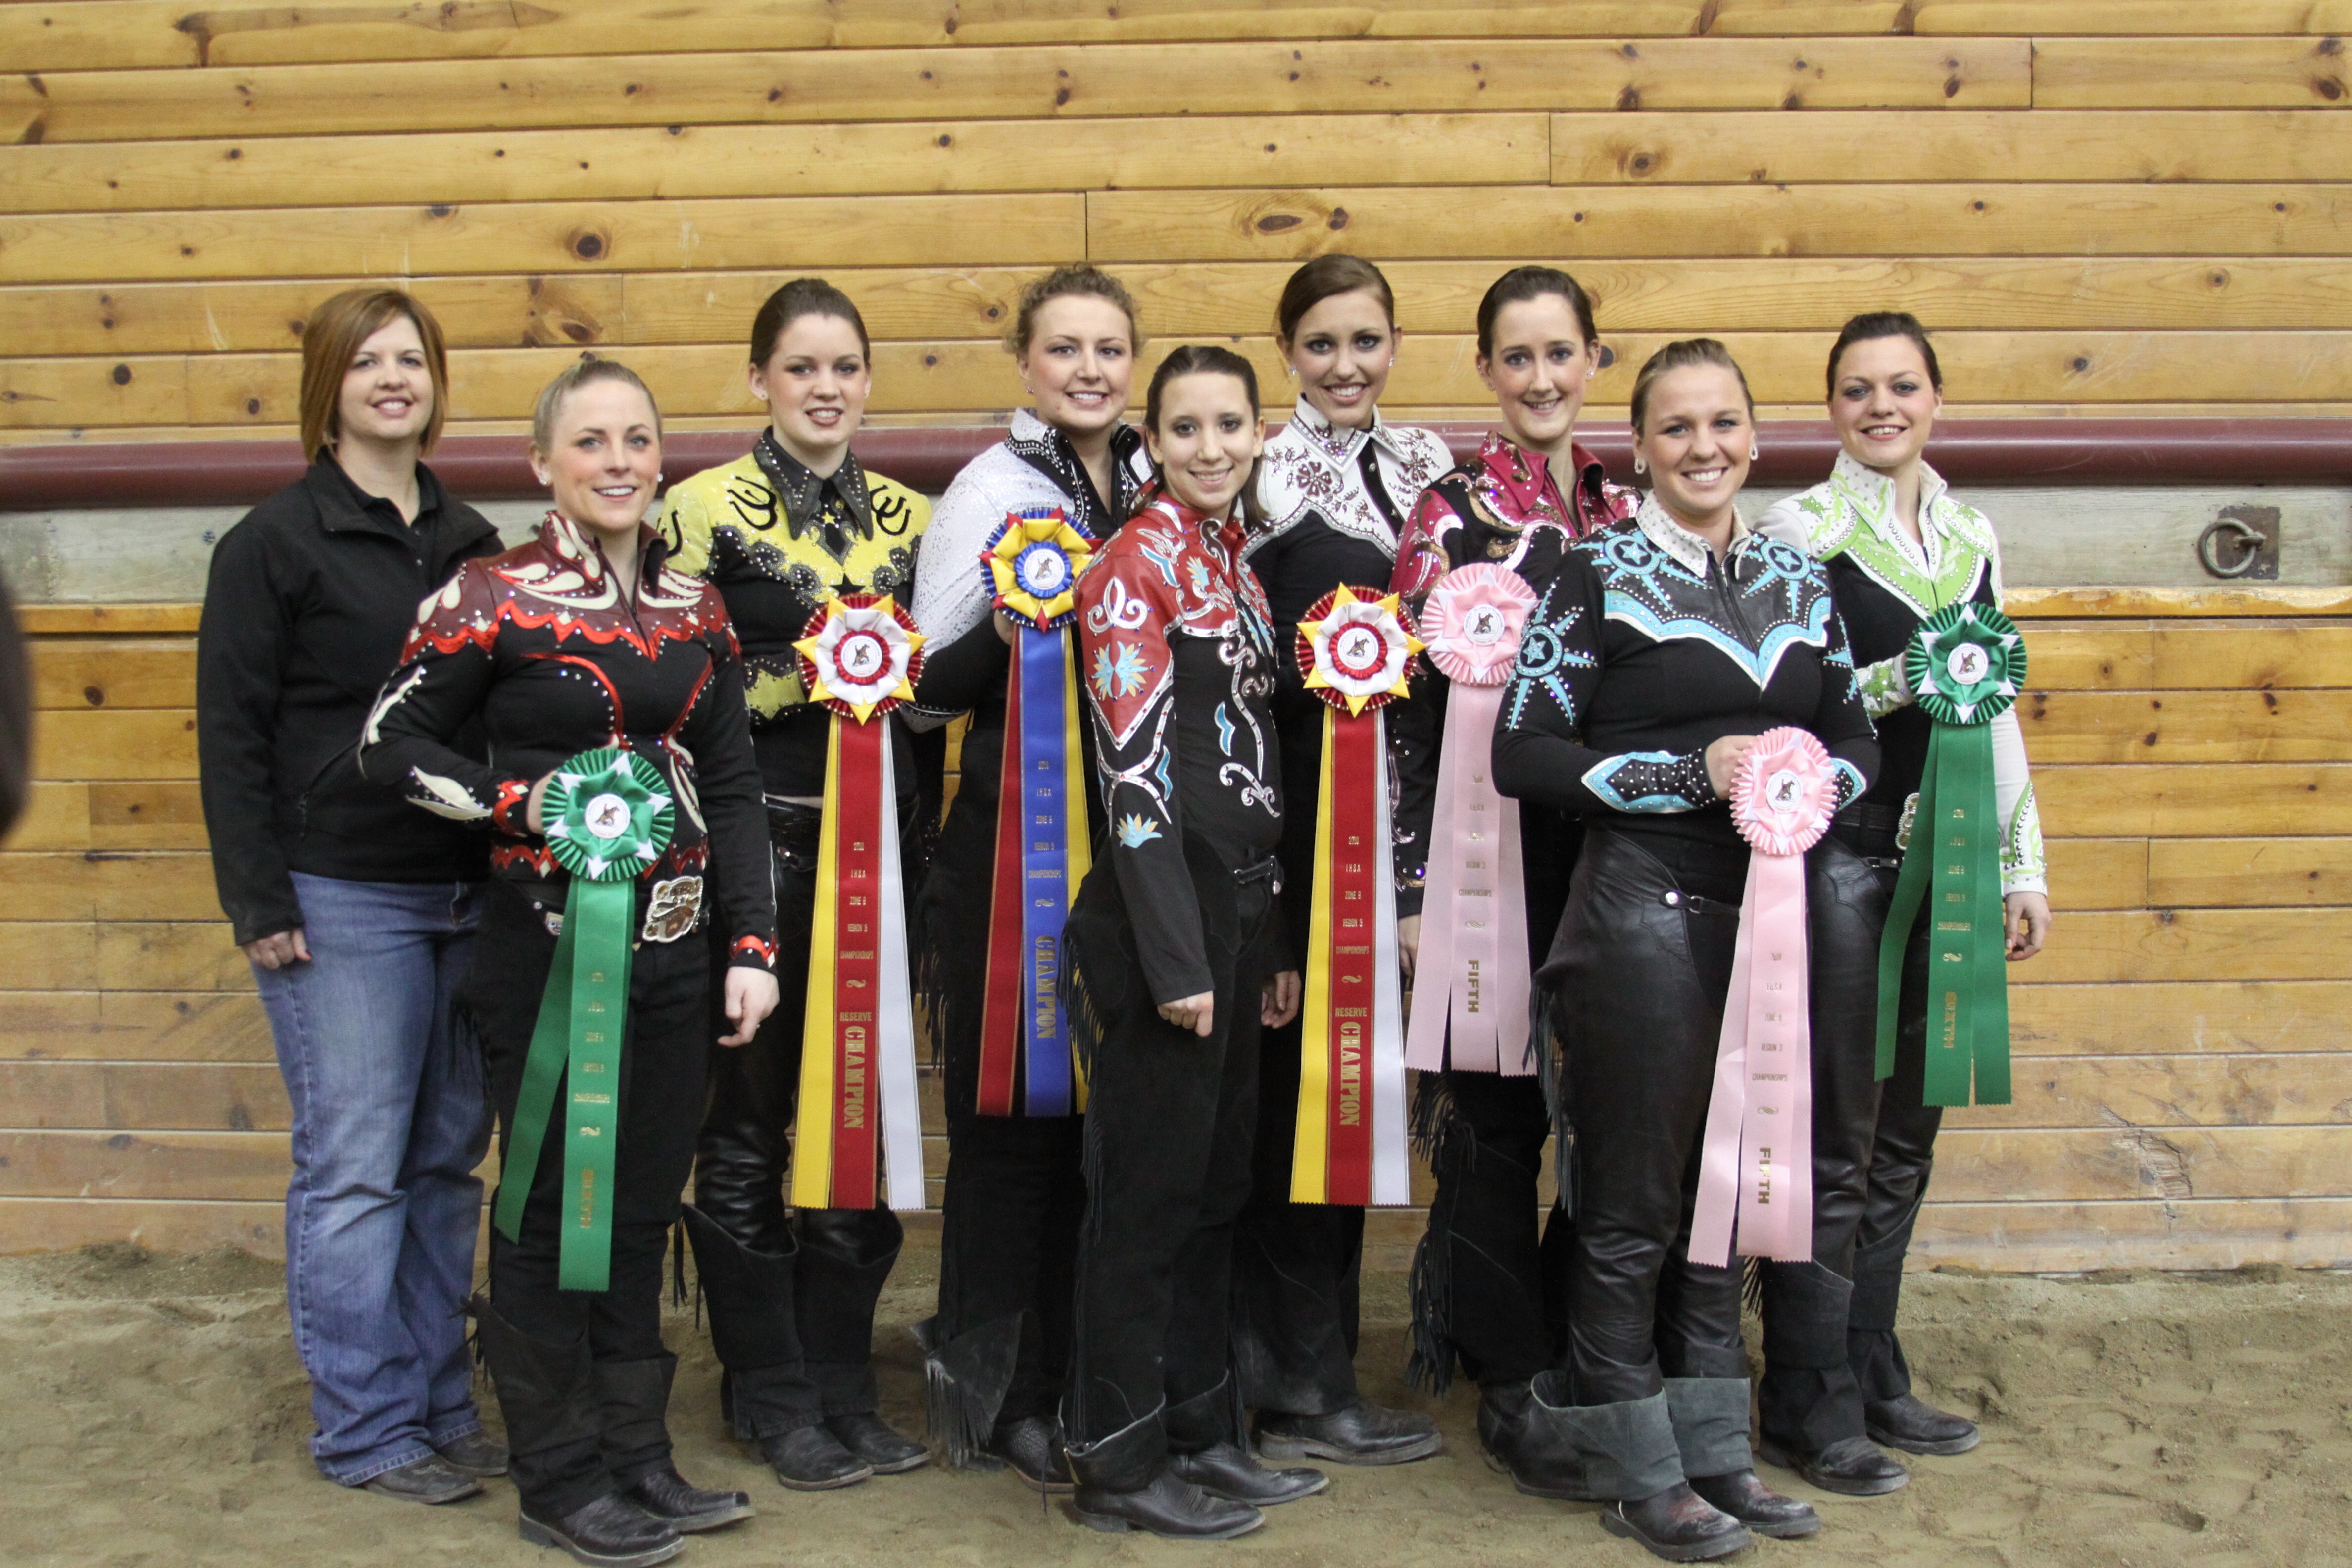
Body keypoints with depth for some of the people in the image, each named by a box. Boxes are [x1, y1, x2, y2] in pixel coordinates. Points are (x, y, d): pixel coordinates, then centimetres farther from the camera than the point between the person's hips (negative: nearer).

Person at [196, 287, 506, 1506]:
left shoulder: (470, 540, 13)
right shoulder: (276, 541, -2)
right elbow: (231, 733, -4)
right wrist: (259, 901, -11)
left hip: (470, 895, 5)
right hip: (342, 896, -5)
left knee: (448, 1161, 10)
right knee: (354, 1167, -1)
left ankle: (440, 1406, 21)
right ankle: (363, 1431, 10)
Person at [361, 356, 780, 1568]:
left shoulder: (695, 604, 7)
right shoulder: (495, 600, -7)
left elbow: (732, 787, 10)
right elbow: (391, 747, -3)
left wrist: (752, 944, 5)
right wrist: (522, 803, -15)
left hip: (672, 948, 5)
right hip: (546, 946, -5)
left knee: (644, 1201, 12)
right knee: (553, 1202, 4)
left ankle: (637, 1456, 25)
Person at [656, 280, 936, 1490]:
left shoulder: (907, 517, 12)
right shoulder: (705, 509, -2)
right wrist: (810, 666, -18)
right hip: (757, 843, -4)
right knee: (747, 1119, 3)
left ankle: (843, 1385, 21)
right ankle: (771, 1397, 16)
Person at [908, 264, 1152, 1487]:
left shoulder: (1154, 483, 11)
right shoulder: (994, 491, -4)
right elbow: (929, 685, -7)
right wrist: (1005, 627, -23)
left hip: (1122, 838, 5)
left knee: (1094, 1110, 9)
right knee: (1011, 1111, 0)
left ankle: (1066, 1373, 22)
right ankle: (994, 1394, 12)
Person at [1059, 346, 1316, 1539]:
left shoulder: (1233, 561, 16)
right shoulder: (1138, 561, -10)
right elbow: (1135, 773, -16)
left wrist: (1273, 944, 17)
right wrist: (1176, 960, -18)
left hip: (1237, 913, 9)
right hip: (1160, 915, -9)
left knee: (1217, 1183, 14)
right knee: (1148, 1191, 0)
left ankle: (1202, 1434, 26)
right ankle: (1119, 1463, 11)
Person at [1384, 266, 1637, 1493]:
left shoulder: (1624, 509, 10)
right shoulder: (1452, 513, -5)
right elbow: (1416, 712, -8)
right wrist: (1417, 883, -11)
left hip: (1609, 846, 5)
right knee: (1497, 1116, 2)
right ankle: (1511, 1388, 14)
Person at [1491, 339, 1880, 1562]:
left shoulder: (1799, 581, 10)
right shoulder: (1597, 577, -5)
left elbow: (1859, 739, 16)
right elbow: (1521, 752, -11)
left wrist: (1810, 777, -8)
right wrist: (1698, 772, -17)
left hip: (1774, 913, 5)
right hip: (1643, 917, -5)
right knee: (1633, 1205, 3)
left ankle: (1712, 1448, 28)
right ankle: (1633, 1465, 18)